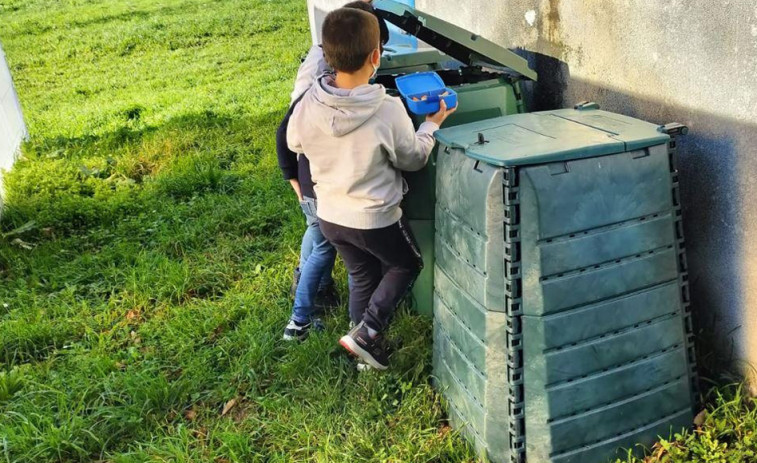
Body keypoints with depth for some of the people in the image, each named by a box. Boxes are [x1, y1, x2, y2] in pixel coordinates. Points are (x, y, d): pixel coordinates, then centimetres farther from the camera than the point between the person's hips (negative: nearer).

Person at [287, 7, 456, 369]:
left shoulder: (308, 105, -15)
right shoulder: (388, 110, -27)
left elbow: (295, 144, 7)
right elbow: (413, 159, -8)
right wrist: (432, 125, 7)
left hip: (329, 216, 5)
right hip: (375, 219, -4)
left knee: (362, 277, 25)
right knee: (407, 265, 24)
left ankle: (370, 349, 37)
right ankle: (366, 333, 13)